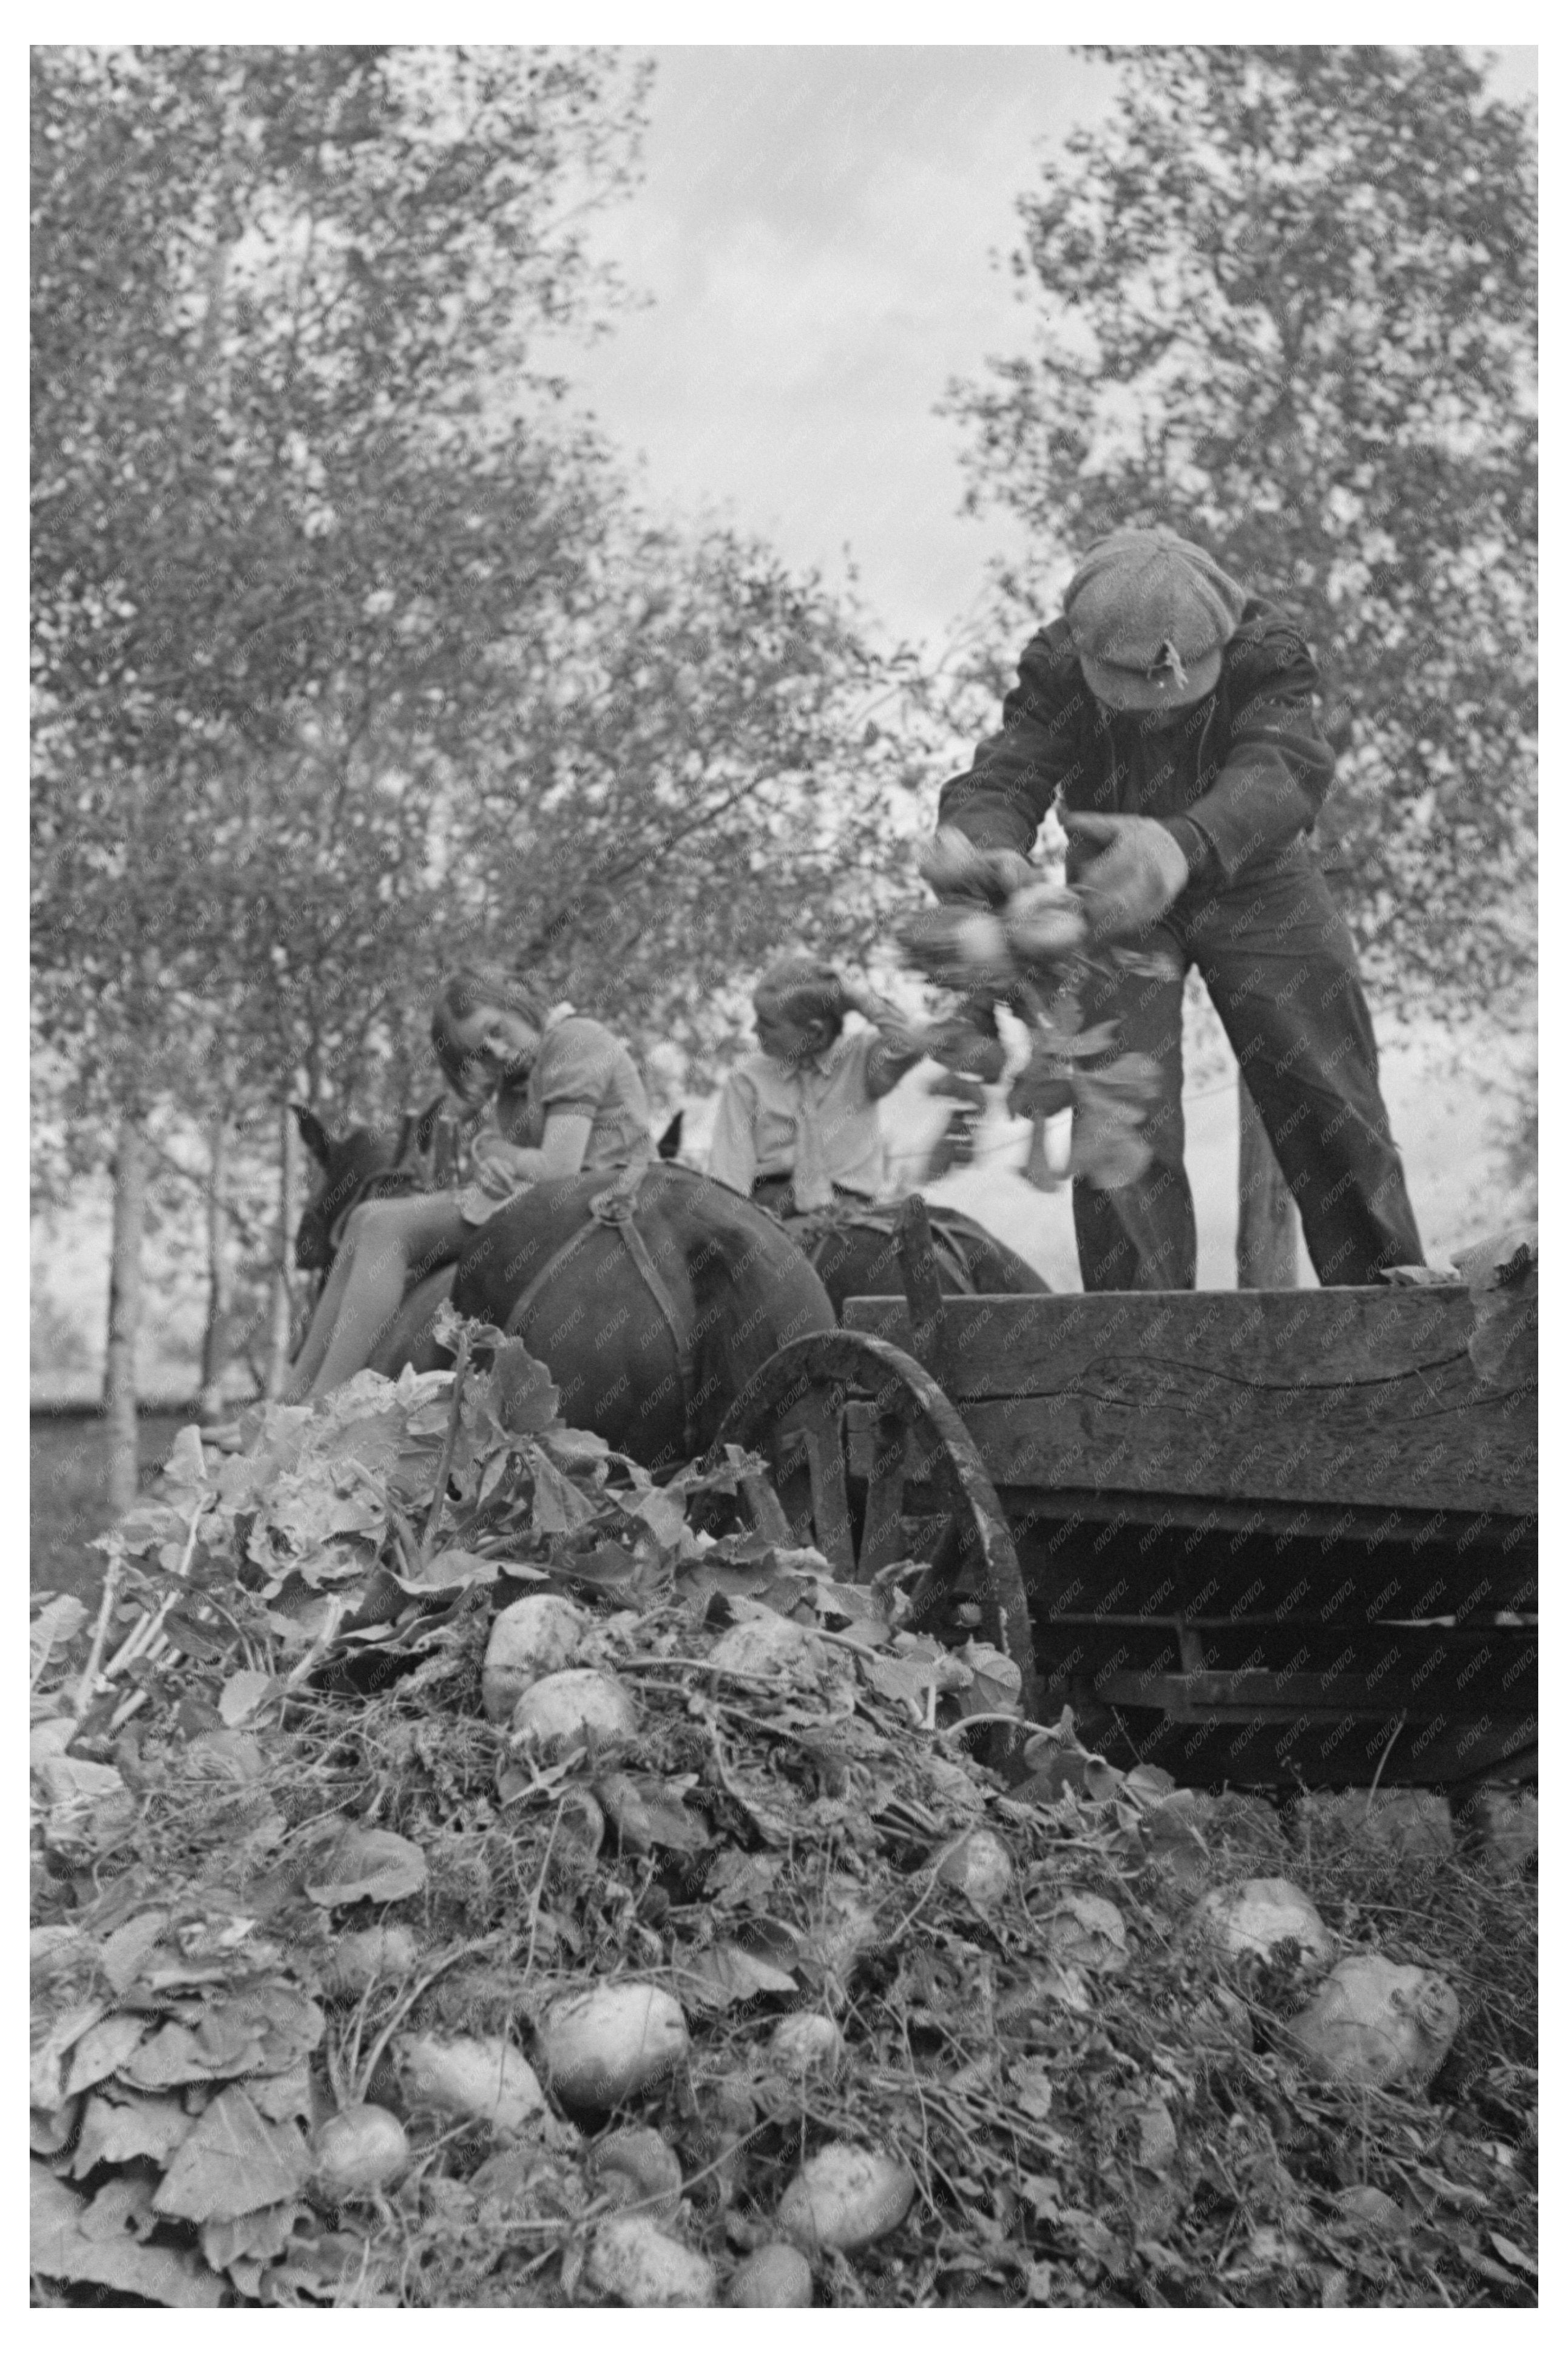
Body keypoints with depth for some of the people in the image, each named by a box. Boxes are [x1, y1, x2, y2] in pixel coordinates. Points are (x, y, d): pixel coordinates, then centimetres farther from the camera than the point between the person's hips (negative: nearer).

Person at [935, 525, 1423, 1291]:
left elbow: (1282, 773, -46)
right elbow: (995, 787, -35)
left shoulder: (1267, 649, -28)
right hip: (1114, 901, 0)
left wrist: (1182, 845, -68)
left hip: (1255, 884, 0)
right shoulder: (1056, 671, -25)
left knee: (1326, 1101, 0)